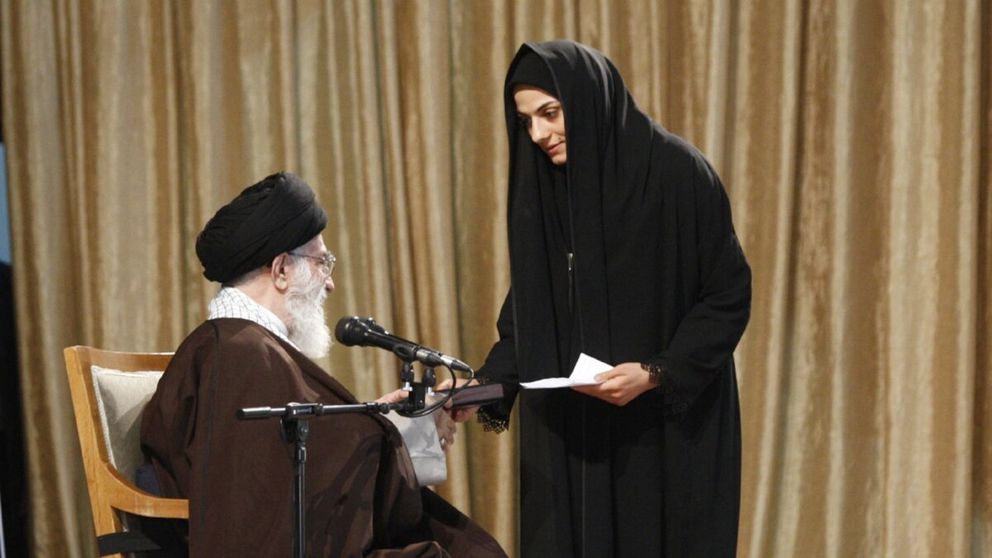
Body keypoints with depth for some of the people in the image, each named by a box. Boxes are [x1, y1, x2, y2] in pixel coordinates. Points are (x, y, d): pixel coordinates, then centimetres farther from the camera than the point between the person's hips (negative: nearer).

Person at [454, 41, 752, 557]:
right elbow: (525, 313, 10)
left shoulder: (677, 173, -11)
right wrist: (485, 386, -4)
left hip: (670, 430, -4)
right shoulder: (538, 186, 5)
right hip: (567, 430, 5)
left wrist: (656, 374, -19)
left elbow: (729, 296, -9)